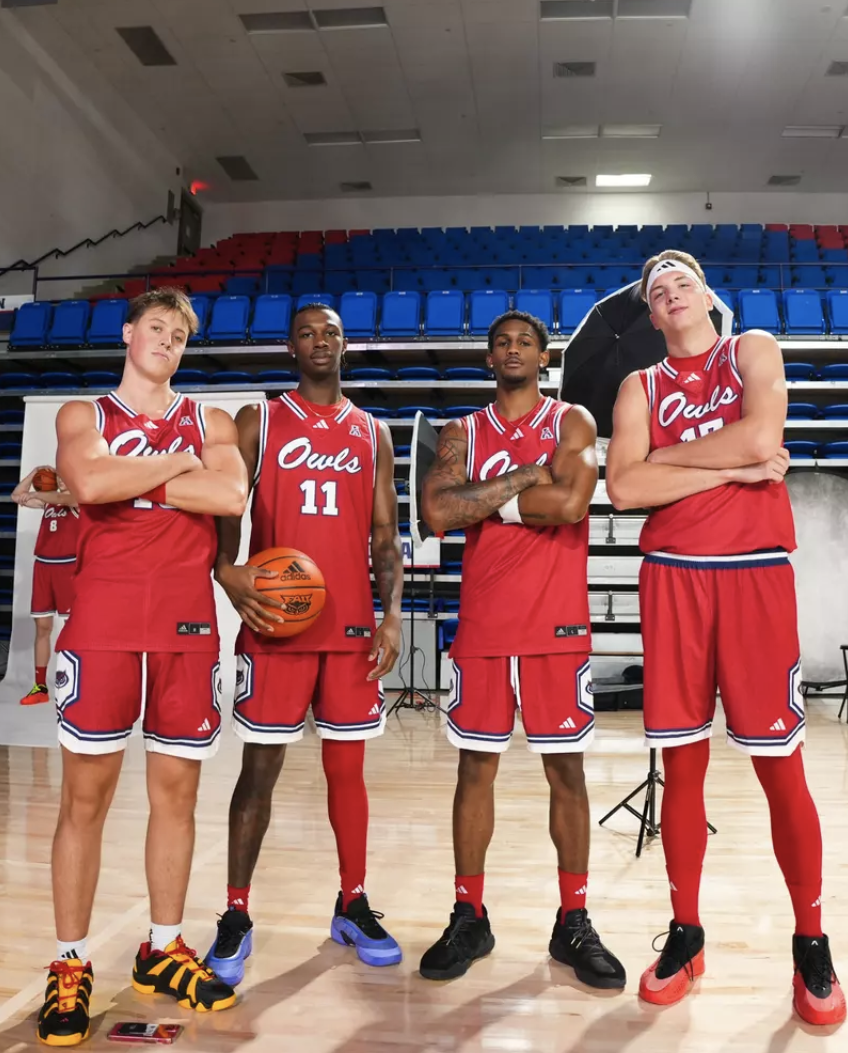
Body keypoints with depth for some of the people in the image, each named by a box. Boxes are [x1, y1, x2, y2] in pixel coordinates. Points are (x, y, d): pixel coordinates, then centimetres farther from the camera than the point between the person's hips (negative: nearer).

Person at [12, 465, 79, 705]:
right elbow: (16, 496, 16)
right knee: (42, 627, 5)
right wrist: (35, 473, 11)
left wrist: (34, 494, -20)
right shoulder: (48, 500, 17)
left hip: (68, 566, -5)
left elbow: (63, 499, -21)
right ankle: (40, 686, 10)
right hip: (43, 566, 6)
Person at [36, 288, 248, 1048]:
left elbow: (232, 496, -8)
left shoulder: (209, 421, 13)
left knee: (177, 790, 7)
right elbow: (90, 484, -14)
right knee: (86, 795, 2)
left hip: (189, 621, 2)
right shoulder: (82, 416, 10)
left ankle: (163, 951, 23)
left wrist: (128, 479, -8)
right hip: (103, 619, -2)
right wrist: (175, 464, -4)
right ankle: (71, 965, 16)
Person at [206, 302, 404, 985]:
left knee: (347, 768, 10)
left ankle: (353, 906, 24)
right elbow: (224, 512, 0)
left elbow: (385, 535, 10)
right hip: (274, 621, -2)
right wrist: (227, 572, -21)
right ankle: (237, 916, 16)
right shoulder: (258, 422, 6)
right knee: (260, 769, 3)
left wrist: (391, 615, -2)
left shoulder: (373, 434, 12)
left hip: (351, 624, 2)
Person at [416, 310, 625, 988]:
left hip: (557, 626, -1)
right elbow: (437, 511, -9)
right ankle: (469, 919, 22)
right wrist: (524, 478, -11)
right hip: (482, 626, 2)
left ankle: (574, 925, 20)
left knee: (567, 770, 6)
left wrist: (484, 497, -8)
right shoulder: (463, 434, 9)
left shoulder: (572, 422, 4)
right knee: (476, 767, 7)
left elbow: (571, 503, -15)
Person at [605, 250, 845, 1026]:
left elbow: (762, 437, -12)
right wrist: (730, 465, -8)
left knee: (780, 766, 2)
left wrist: (667, 454, -3)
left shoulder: (753, 350, 8)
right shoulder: (640, 387, 12)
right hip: (673, 578, 2)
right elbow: (623, 486, -4)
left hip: (756, 571, -2)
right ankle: (686, 934, 20)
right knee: (682, 765, 6)